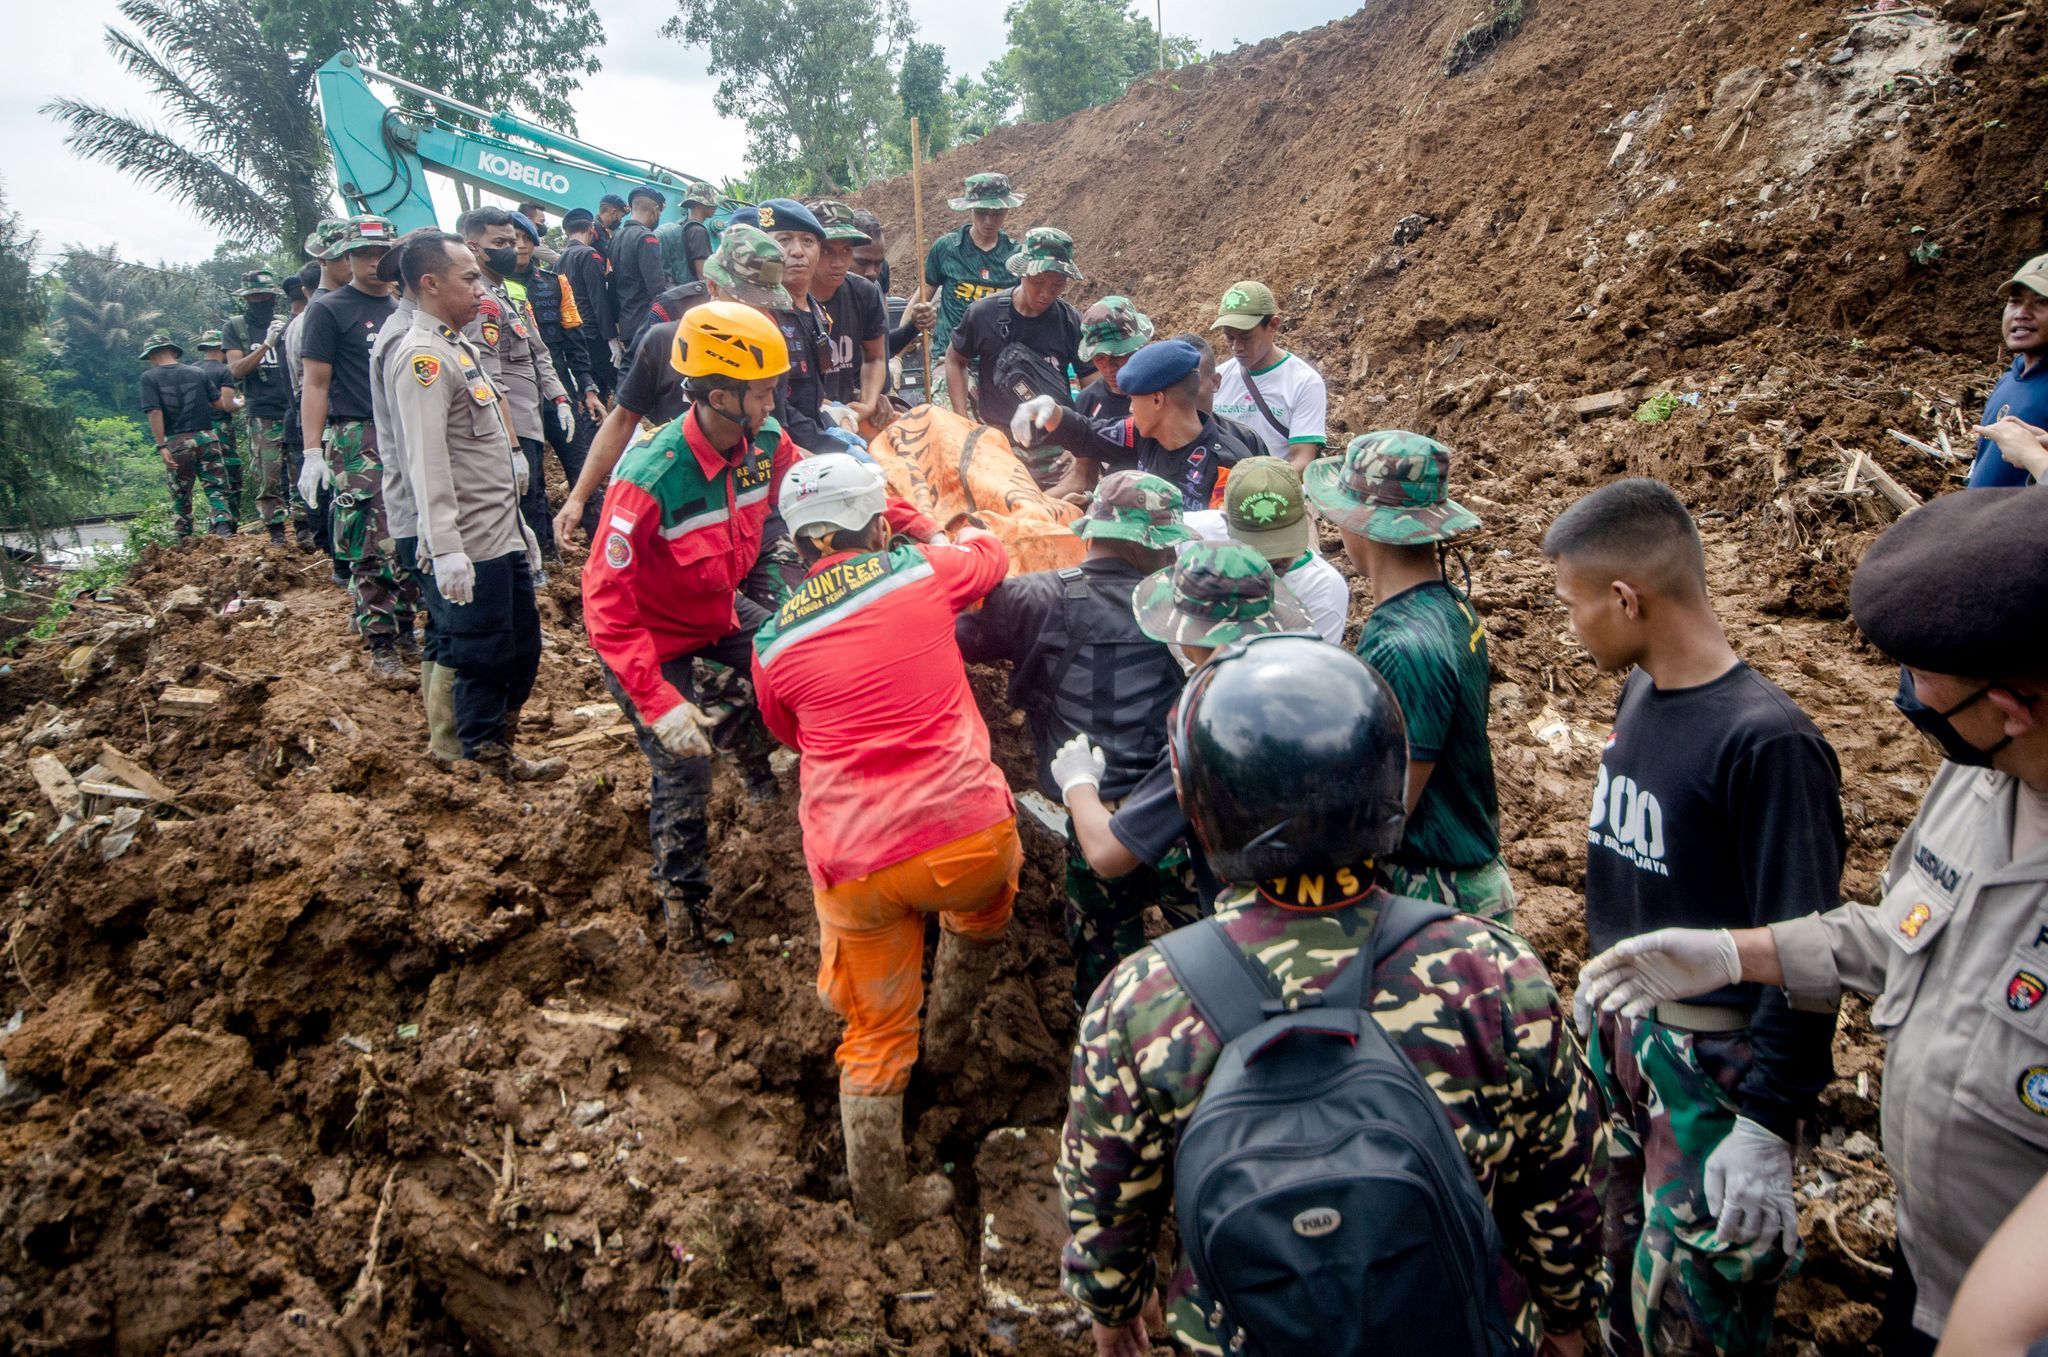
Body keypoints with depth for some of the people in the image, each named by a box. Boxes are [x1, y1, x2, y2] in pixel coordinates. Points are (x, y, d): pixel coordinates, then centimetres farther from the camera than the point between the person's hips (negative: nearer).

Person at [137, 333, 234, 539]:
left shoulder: (149, 378, -2)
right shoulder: (197, 373, 5)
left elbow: (154, 412, -13)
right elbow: (218, 403, 2)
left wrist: (161, 446, -13)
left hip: (176, 442, -1)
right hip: (206, 437, 1)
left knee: (180, 495, 13)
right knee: (216, 488, 1)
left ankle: (185, 539, 21)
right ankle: (223, 527, -21)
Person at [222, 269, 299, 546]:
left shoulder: (288, 324, 11)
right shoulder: (234, 327, 8)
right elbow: (236, 370, -5)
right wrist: (266, 344, -14)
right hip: (263, 416, -1)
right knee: (268, 479, -2)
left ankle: (302, 529, 2)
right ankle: (276, 534, 4)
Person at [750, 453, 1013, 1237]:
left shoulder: (773, 643, 8)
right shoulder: (921, 572, 3)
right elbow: (990, 555, 26)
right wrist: (956, 533, 47)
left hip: (853, 870, 1)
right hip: (969, 838, -1)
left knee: (874, 1031, 19)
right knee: (983, 905, 36)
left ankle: (880, 1201, 30)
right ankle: (949, 1038, 47)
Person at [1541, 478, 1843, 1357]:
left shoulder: (1767, 741, -23)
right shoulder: (1638, 694, 0)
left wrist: (1767, 1128, -19)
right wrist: (1609, 993, 15)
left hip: (1714, 1062, -7)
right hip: (1620, 1029, 7)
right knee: (1619, 1278, 20)